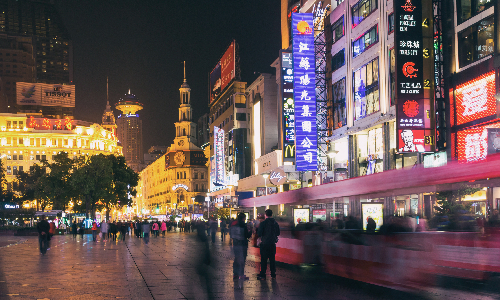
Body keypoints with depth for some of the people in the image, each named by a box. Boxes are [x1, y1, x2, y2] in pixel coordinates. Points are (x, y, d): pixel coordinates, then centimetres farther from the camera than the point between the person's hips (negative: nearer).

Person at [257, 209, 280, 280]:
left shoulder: (263, 223, -12)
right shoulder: (275, 223, 2)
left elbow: (259, 234, -12)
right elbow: (278, 233, 11)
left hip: (264, 244, -4)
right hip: (273, 243, 4)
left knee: (263, 259, 2)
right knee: (272, 259, 11)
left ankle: (262, 275, 4)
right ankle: (273, 274, 15)